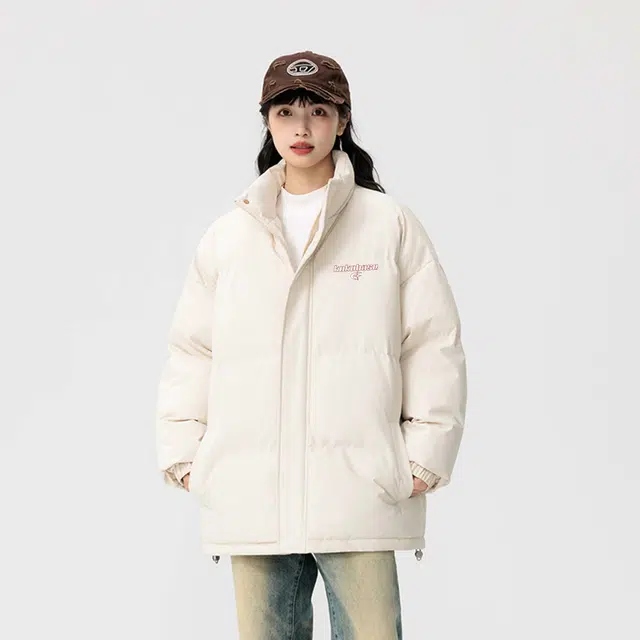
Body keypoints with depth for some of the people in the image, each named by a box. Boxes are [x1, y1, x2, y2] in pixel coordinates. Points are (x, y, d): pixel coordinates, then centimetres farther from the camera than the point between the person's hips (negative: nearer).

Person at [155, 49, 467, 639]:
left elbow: (434, 345, 4)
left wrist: (424, 458, -2)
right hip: (250, 498, 3)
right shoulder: (227, 235, 13)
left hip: (360, 495, -2)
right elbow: (192, 351, 16)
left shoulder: (391, 224, 5)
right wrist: (183, 452, 7)